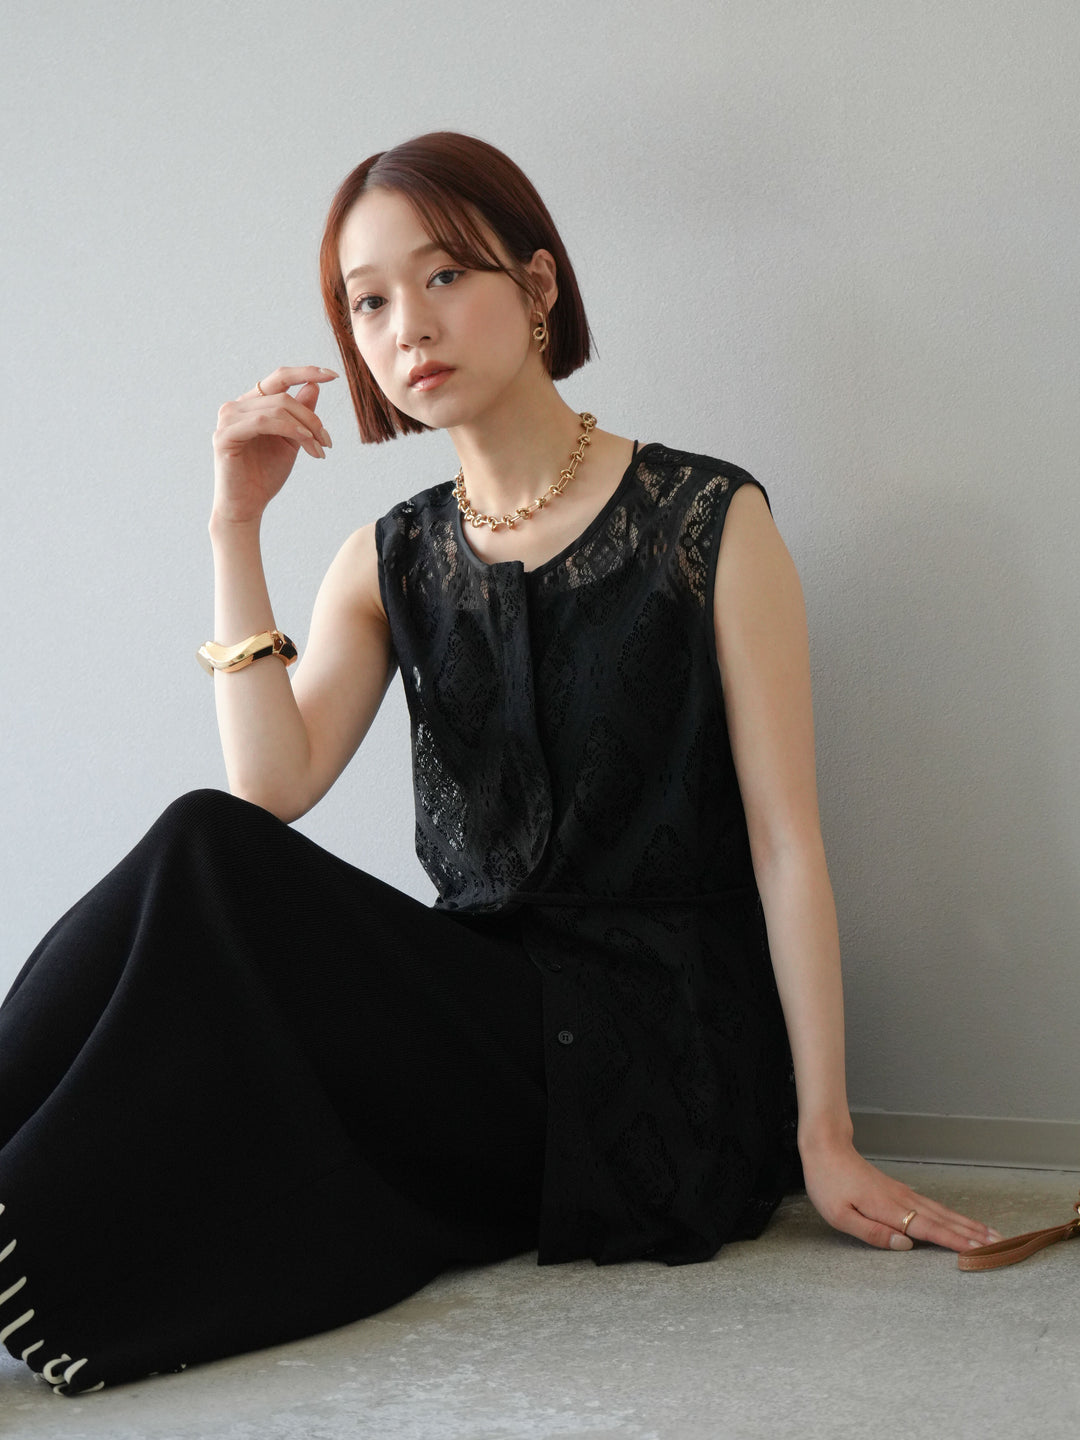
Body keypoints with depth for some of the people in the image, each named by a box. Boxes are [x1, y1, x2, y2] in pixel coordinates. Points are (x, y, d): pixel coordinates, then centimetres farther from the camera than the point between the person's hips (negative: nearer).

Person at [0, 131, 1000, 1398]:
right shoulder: (392, 562, 12)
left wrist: (824, 1138, -10)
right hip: (480, 1011, 4)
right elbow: (271, 788, -4)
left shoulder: (709, 521, -1)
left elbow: (785, 838, -5)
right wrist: (238, 525, -8)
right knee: (208, 843, -23)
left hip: (663, 1071, -4)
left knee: (206, 870, -23)